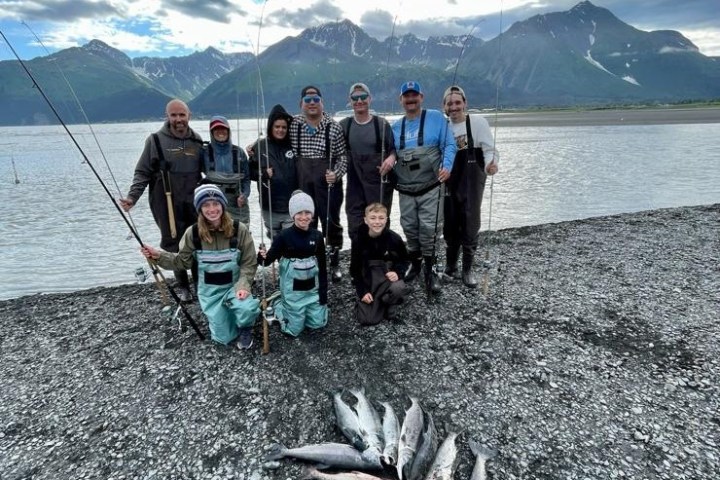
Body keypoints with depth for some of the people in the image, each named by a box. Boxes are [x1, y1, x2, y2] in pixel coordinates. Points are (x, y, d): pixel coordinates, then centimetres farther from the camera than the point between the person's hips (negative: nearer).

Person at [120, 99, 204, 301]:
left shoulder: (196, 141, 8)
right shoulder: (156, 140, -2)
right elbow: (143, 173, -2)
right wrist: (132, 197, -12)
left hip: (193, 204, 2)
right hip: (167, 206, -2)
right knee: (174, 246, 4)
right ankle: (182, 286, 20)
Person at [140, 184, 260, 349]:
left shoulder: (239, 230, -14)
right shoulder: (193, 233, -11)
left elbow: (249, 263, -10)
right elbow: (182, 261, 3)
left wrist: (243, 286, -23)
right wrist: (158, 256, -11)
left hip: (234, 285, -1)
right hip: (210, 290, 2)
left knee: (246, 309, -34)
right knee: (223, 337, 2)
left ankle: (245, 328, 5)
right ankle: (220, 313, 37)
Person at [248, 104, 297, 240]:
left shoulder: (293, 146, 1)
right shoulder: (260, 146, 0)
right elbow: (251, 172, 4)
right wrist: (264, 174, -14)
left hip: (291, 205, -1)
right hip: (269, 207, 1)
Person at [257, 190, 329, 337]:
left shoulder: (317, 236, -5)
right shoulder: (284, 236, -16)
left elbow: (322, 266, 1)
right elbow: (270, 258, -16)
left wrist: (323, 292, 1)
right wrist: (263, 257, -40)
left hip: (312, 288, 4)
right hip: (292, 289, -3)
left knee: (318, 323, 11)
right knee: (294, 329, 3)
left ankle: (288, 307, 34)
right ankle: (277, 304, 29)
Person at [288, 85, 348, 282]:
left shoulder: (334, 126, -2)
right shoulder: (294, 124, 4)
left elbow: (343, 156, 0)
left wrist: (336, 174, -15)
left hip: (328, 184, -2)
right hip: (303, 185, 2)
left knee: (332, 223, 5)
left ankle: (335, 264, 22)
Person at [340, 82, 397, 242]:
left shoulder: (381, 124, -1)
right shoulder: (344, 125, 6)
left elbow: (394, 148, 4)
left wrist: (391, 157, -16)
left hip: (380, 182, -2)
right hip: (355, 184, 2)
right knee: (355, 226, 5)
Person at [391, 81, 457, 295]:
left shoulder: (436, 118, 0)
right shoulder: (395, 127, 11)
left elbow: (449, 145, -6)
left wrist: (446, 167, -21)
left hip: (430, 189, -4)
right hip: (405, 191, 4)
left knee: (428, 229, -6)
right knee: (409, 228, 11)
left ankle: (429, 271, 9)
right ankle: (415, 263, 32)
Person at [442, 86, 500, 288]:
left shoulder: (477, 122, -6)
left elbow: (489, 149, -11)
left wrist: (490, 165, -31)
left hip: (472, 181, -3)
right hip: (450, 182, 4)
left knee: (470, 225, 1)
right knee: (449, 225, 10)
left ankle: (468, 269, 16)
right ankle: (450, 265, 29)